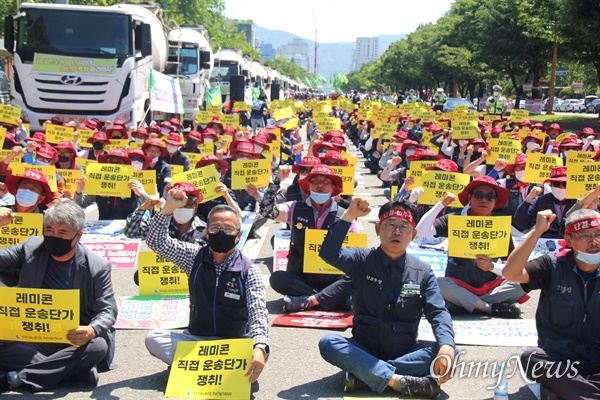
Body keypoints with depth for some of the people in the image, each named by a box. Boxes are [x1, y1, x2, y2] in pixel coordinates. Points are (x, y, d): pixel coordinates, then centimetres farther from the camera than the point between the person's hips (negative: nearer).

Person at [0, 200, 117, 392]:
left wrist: (92, 331, -29)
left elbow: (108, 310, -6)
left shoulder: (97, 266, -5)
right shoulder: (31, 248, 3)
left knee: (98, 346, -34)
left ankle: (18, 378, -29)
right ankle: (77, 370, -25)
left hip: (75, 340, -2)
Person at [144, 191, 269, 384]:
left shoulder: (249, 270, -8)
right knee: (154, 338, -22)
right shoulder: (196, 256, 2)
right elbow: (157, 242, -3)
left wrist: (259, 348, -39)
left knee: (260, 352, -33)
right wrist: (168, 208, -18)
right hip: (195, 338, 3)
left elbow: (258, 313, -20)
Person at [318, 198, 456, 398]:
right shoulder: (362, 260, 1)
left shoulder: (423, 272, 3)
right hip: (364, 349, -1)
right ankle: (399, 381, -35)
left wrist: (446, 346, -27)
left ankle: (362, 373, -28)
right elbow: (329, 253, -17)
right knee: (328, 343, -28)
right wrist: (349, 216, -24)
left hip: (405, 351, 2)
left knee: (449, 352, -25)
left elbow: (438, 312, -7)